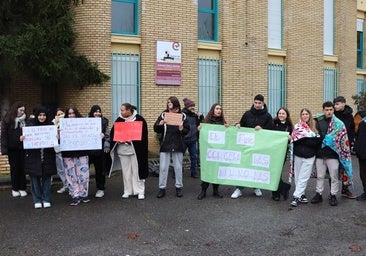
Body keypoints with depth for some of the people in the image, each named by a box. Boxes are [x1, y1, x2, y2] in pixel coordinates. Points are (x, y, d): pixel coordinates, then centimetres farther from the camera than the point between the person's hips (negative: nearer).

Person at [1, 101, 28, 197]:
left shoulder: (24, 120, 4)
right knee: (14, 168, 7)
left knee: (23, 168, 4)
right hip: (12, 148, -1)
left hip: (23, 147, 2)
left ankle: (22, 188, 13)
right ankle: (15, 189, 18)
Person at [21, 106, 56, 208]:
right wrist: (22, 139, -17)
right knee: (35, 178, 5)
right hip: (33, 157, 0)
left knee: (46, 178, 6)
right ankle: (37, 200, 17)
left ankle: (46, 199, 17)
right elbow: (25, 137, 4)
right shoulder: (30, 124, 0)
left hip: (47, 157, 1)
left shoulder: (50, 125, 2)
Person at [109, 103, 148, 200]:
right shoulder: (119, 120, 6)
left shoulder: (139, 119, -6)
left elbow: (143, 135, -8)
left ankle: (140, 191, 9)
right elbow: (113, 133, 9)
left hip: (135, 149, -4)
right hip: (122, 149, 4)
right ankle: (127, 191, 20)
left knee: (137, 170, 0)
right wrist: (118, 139, -10)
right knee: (126, 171, 10)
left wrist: (132, 139, -18)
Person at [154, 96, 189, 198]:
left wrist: (181, 129, -17)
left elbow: (187, 131, 4)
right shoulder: (163, 115, 4)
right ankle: (162, 188, 11)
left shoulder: (182, 116, 3)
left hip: (178, 145, 0)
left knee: (178, 167, 8)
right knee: (163, 167, 2)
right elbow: (156, 129, 3)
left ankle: (179, 187, 20)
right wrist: (160, 124, -17)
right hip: (165, 145, 0)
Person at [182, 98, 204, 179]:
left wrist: (201, 116, 4)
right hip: (184, 140, -6)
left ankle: (194, 172, 23)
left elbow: (199, 124, 20)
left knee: (194, 157, 12)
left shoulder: (194, 115, 10)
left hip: (193, 139, 6)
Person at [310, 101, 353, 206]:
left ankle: (333, 196, 19)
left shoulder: (339, 124, -3)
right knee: (320, 176, 12)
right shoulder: (319, 123, 6)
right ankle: (318, 194, 23)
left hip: (333, 154, -3)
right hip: (320, 153, 3)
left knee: (334, 177, 6)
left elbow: (342, 139, -8)